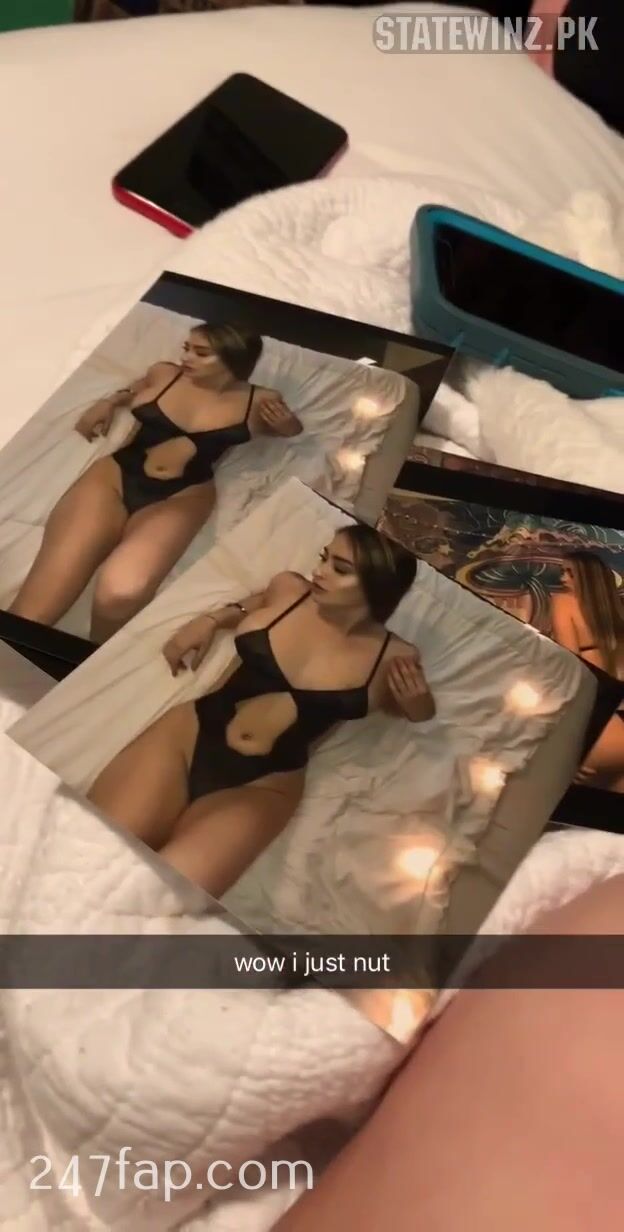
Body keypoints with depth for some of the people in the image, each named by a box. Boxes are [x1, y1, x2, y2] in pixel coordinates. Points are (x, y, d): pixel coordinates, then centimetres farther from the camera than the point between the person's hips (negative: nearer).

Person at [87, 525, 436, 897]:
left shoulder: (391, 657, -4)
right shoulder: (288, 589, 3)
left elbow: (418, 711, 17)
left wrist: (416, 701, -7)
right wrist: (212, 619, 12)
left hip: (261, 787, -2)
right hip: (188, 733, 3)